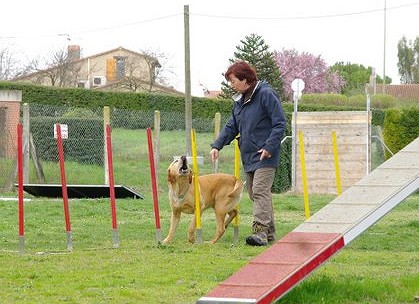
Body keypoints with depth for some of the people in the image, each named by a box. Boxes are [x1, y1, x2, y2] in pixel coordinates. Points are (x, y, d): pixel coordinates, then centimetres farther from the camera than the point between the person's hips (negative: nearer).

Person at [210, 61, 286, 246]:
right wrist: (217, 145, 4)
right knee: (254, 194, 9)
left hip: (265, 155, -9)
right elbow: (231, 127, 18)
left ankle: (260, 231, -24)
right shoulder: (239, 100, 15)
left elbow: (279, 123, -13)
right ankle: (269, 233, 15)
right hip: (248, 155, 9)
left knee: (260, 191, -18)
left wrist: (269, 147, -19)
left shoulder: (266, 94, -12)